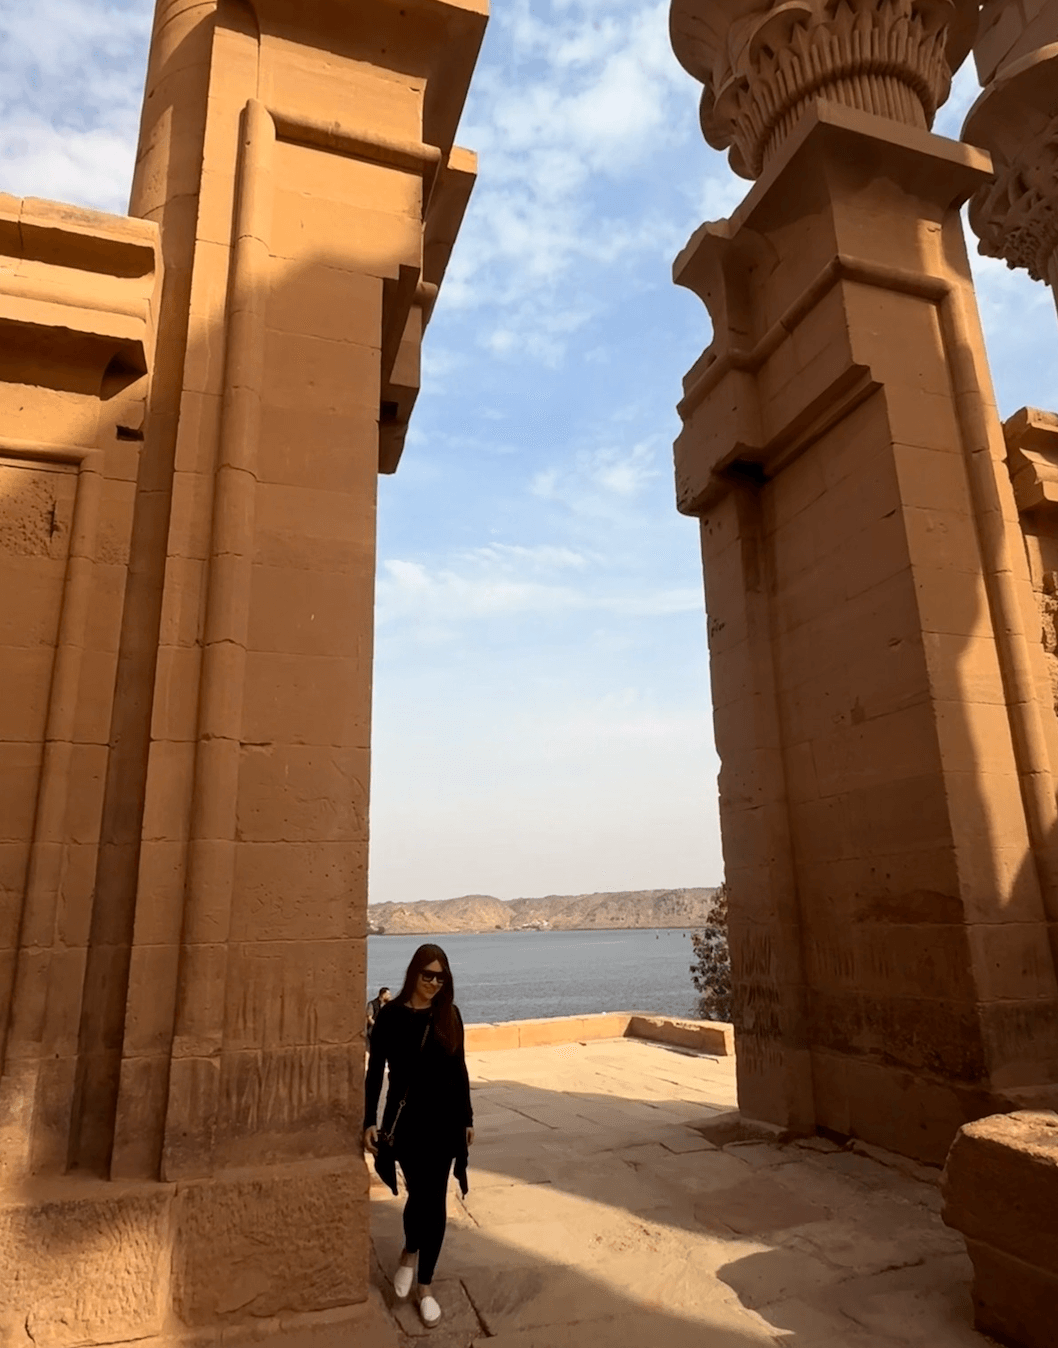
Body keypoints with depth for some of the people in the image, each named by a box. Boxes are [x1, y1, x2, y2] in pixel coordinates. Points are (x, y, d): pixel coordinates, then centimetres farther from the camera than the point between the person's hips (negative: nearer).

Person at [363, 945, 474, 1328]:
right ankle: (409, 1254, 39)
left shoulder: (449, 1015, -2)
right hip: (407, 1120, -2)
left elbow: (459, 1069, 4)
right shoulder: (391, 1015, -10)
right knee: (419, 1194, 5)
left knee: (436, 1200, 7)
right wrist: (369, 1121, -8)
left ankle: (425, 1285, 25)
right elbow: (375, 1071, -5)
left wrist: (467, 1118, 7)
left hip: (445, 1119, 2)